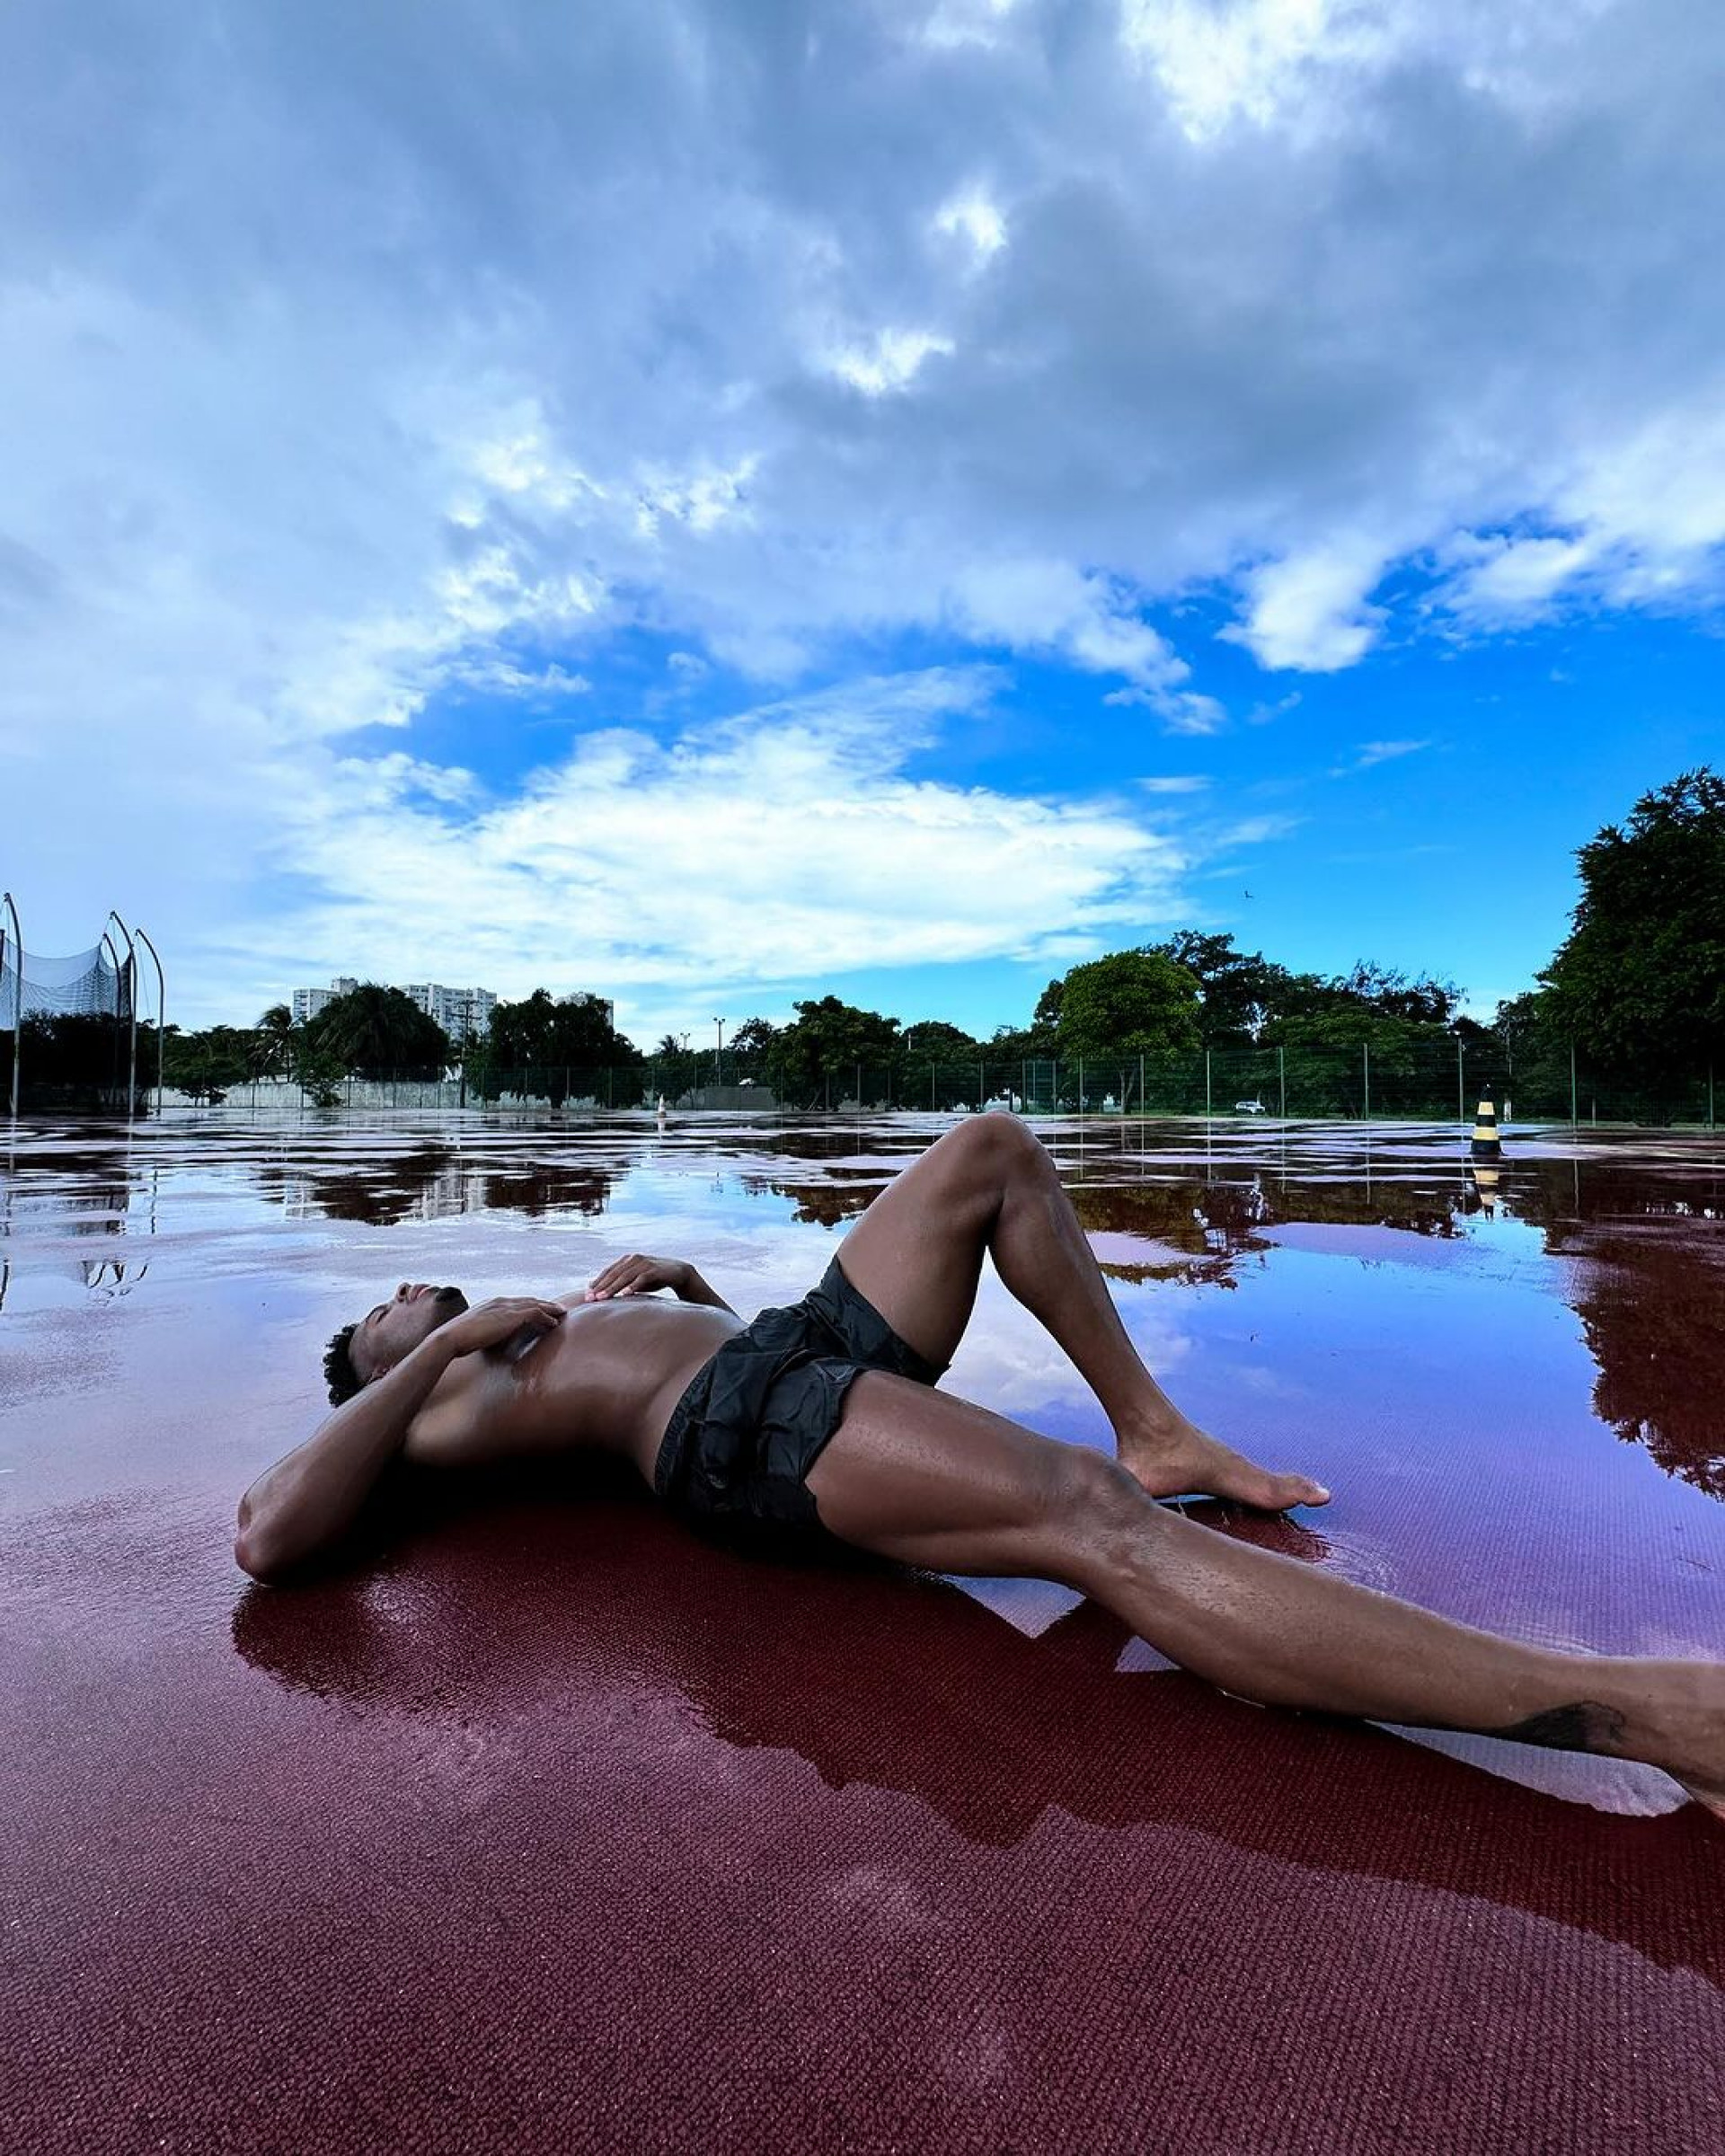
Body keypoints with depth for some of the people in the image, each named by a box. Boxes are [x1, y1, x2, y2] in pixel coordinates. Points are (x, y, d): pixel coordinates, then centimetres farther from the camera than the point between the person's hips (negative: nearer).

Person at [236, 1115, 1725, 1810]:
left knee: (992, 1151, 9)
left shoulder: (545, 1329, 35)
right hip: (741, 1428, -9)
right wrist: (438, 1349, -5)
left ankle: (1152, 1430, 1)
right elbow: (268, 1539, -7)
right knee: (1096, 1525, -33)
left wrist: (681, 1280, 20)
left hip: (811, 1337, 10)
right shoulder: (433, 1406, 13)